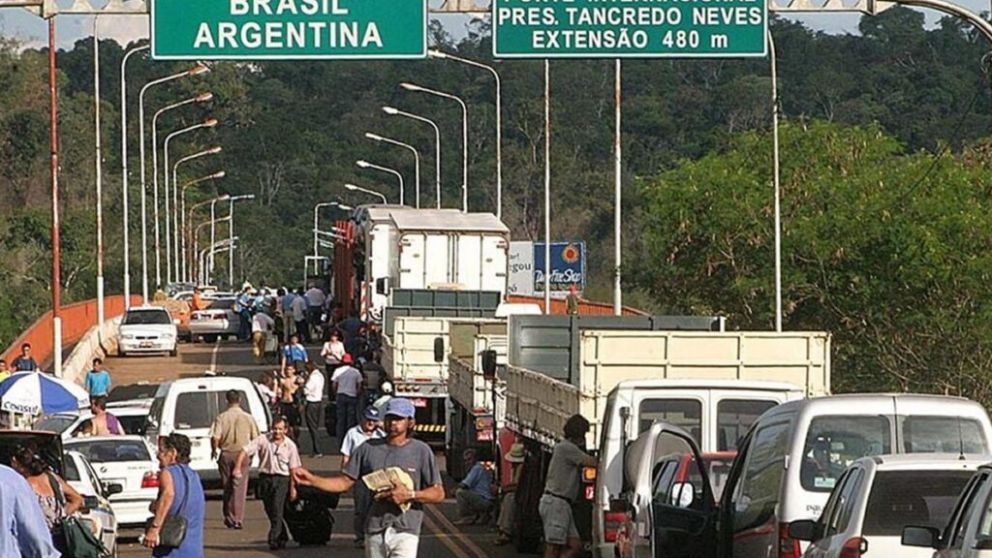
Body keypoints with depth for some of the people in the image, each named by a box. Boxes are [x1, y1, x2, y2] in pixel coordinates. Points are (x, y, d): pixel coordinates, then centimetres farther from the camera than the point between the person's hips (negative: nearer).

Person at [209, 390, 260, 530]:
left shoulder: (221, 418, -5)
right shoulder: (248, 418, -3)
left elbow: (215, 437, -11)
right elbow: (255, 438, -1)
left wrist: (214, 450, 8)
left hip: (225, 455, 1)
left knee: (227, 487, 13)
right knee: (239, 488, 0)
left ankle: (229, 518, 19)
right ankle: (238, 519, -7)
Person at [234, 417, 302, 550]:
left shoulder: (290, 446, -1)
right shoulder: (263, 440, -4)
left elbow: (293, 468, 4)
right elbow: (245, 451, -8)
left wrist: (293, 487, 2)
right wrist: (238, 467, -21)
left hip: (281, 479, -2)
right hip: (265, 478, 2)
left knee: (277, 511, -12)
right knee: (270, 511, 9)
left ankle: (274, 540, -13)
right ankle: (282, 537, 25)